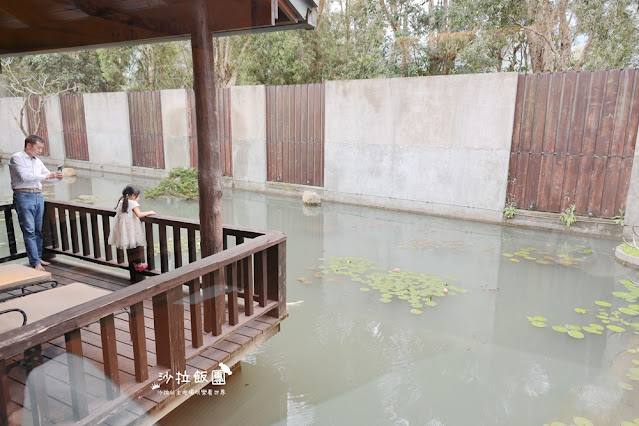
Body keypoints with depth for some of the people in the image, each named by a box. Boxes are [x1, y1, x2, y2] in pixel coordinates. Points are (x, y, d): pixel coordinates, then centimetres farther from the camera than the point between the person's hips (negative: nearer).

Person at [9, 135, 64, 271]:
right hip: (24, 196, -7)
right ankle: (35, 263, -11)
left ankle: (38, 258, 20)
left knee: (38, 230, 10)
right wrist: (46, 176, -13)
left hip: (38, 196, 7)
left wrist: (57, 177, -1)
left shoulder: (37, 161, 19)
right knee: (29, 231, -9)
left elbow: (48, 175, 22)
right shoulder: (17, 158, -3)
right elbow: (25, 176, -15)